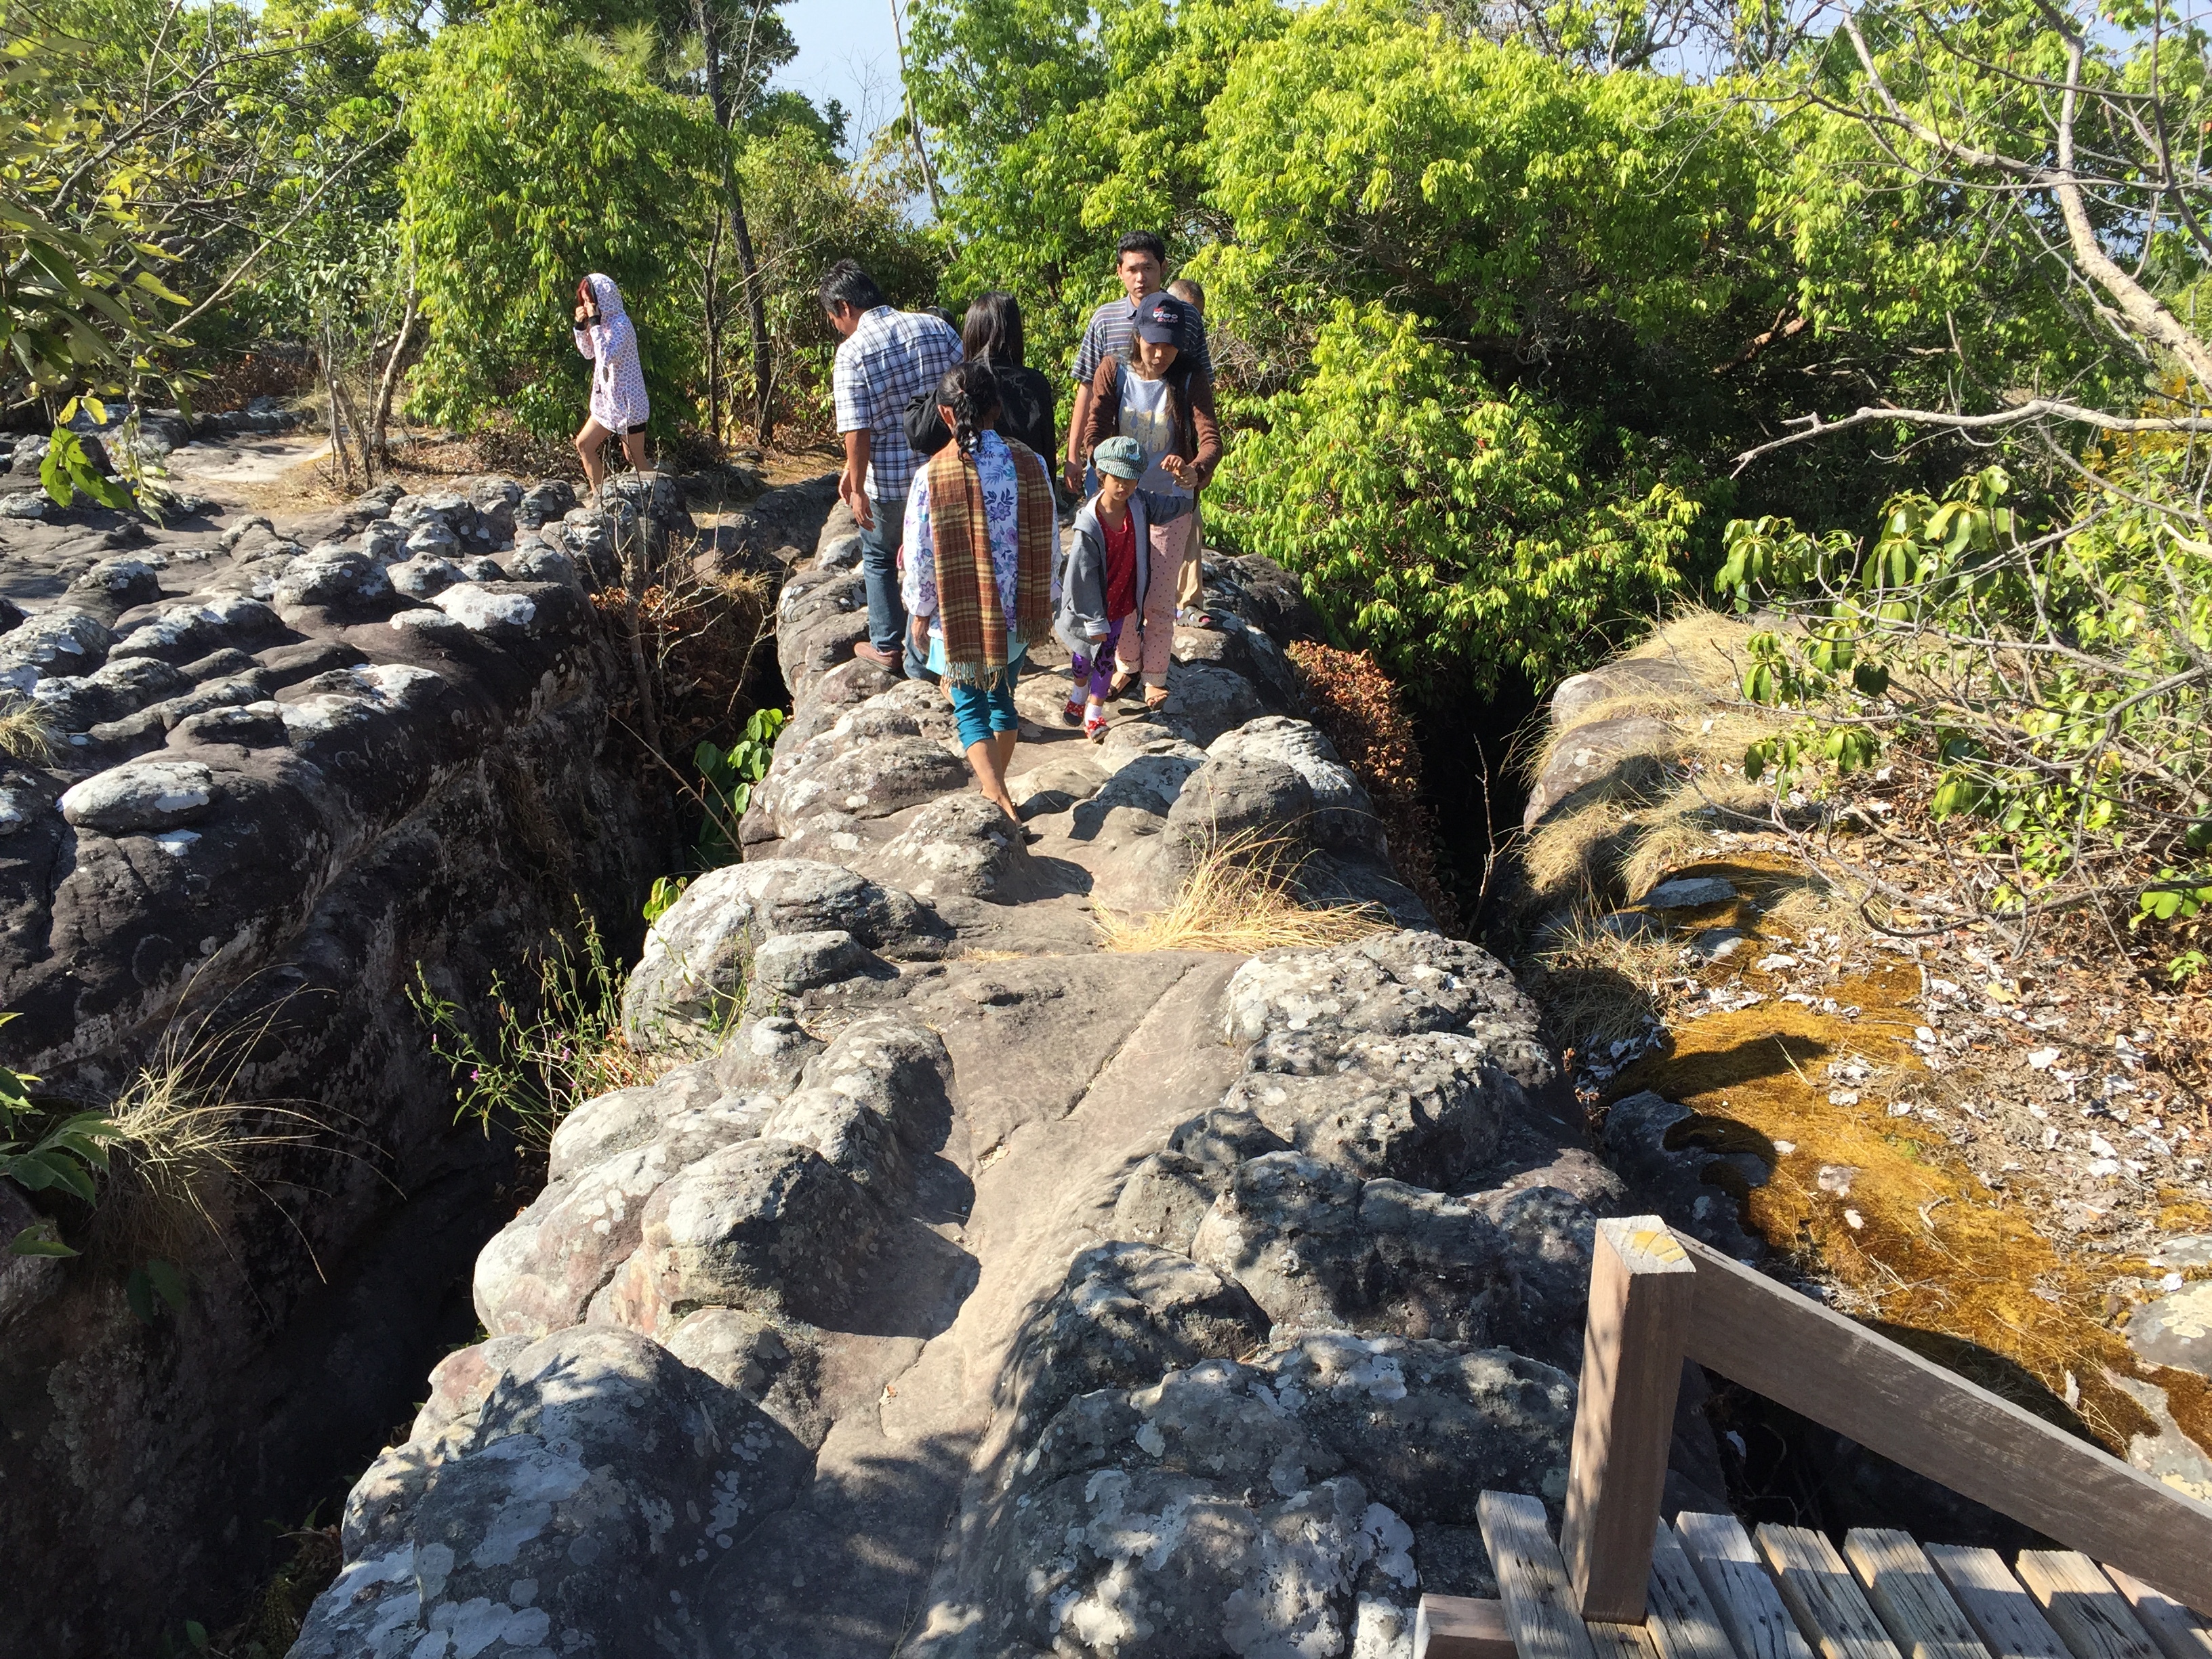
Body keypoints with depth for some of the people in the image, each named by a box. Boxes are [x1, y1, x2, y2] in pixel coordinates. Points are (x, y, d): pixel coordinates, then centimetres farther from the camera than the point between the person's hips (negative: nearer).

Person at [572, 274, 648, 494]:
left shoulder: (620, 323, -17)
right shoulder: (604, 322, 9)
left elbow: (607, 356, -28)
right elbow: (589, 352, 19)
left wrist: (595, 323, -24)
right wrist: (581, 326, 4)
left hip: (627, 401, -10)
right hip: (607, 401, 10)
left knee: (635, 458, -4)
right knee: (584, 444, 11)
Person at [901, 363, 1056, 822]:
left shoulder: (931, 476, -17)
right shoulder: (1030, 463, -8)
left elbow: (921, 559, -11)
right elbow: (1050, 543, -1)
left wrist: (919, 615, 3)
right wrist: (1038, 600, 13)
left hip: (959, 616, -3)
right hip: (1015, 613, 4)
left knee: (971, 710, 9)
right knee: (1002, 700, 21)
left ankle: (998, 799, -1)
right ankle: (993, 784, 36)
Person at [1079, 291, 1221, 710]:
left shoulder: (1190, 383, -8)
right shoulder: (1113, 372, -5)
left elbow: (1211, 438, -20)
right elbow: (1094, 431, -13)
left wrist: (1194, 470, -43)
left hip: (1169, 504, -2)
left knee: (1159, 599, 1)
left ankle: (1156, 677, 22)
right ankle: (1125, 663, 34)